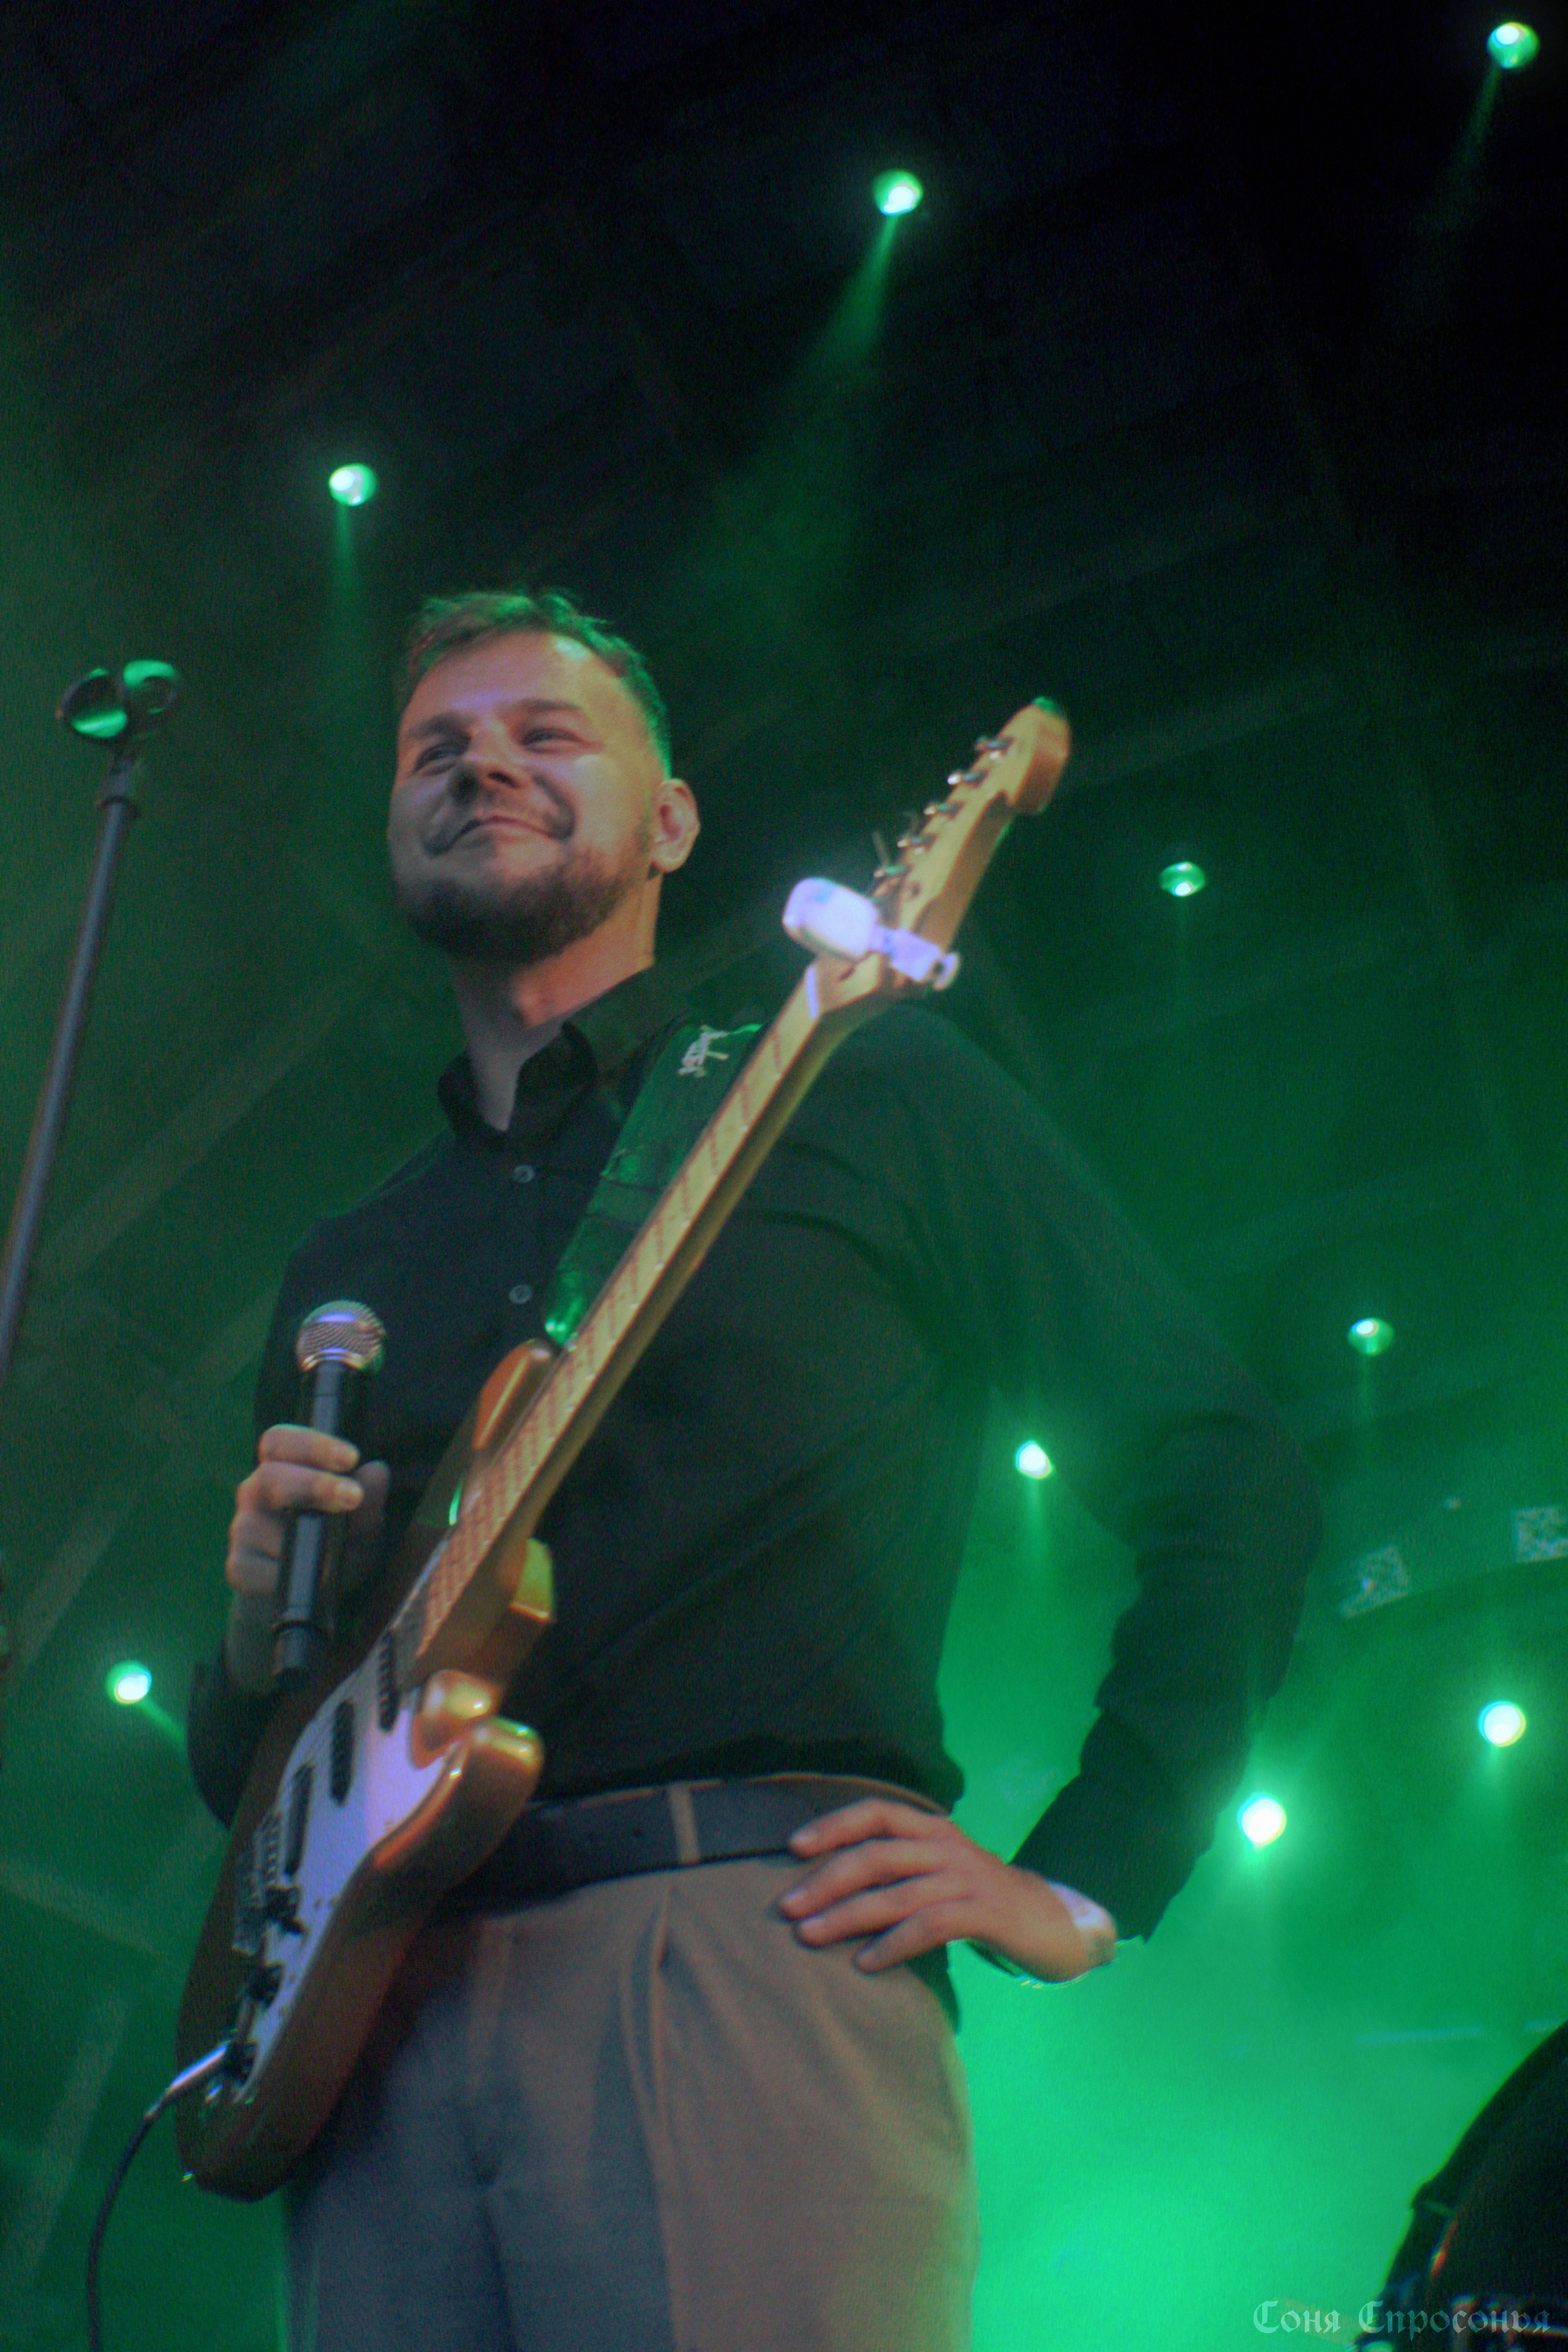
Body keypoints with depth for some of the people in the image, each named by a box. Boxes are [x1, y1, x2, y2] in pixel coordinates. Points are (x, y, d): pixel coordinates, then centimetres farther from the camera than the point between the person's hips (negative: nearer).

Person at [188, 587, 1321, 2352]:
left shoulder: (862, 1091, 8)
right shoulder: (343, 1274, 22)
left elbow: (1228, 1475, 6)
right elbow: (241, 1768, 25)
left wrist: (1087, 1882, -1)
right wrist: (263, 1642, 2)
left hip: (749, 1949, -4)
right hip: (381, 2018, 5)